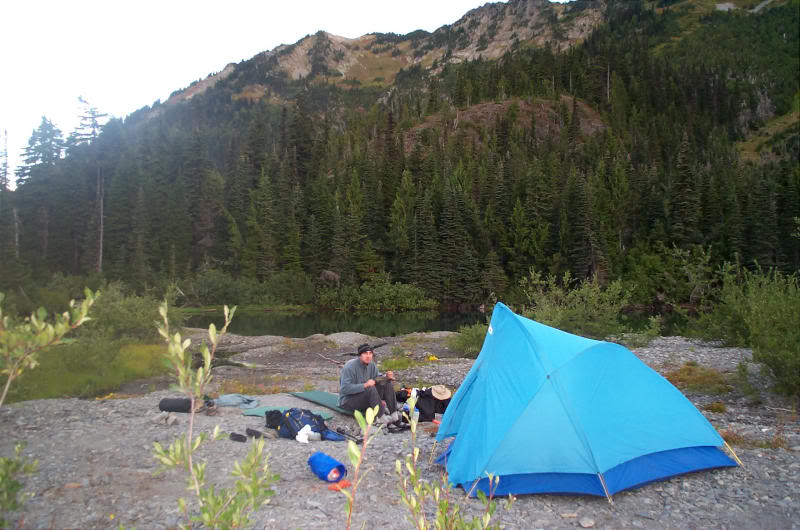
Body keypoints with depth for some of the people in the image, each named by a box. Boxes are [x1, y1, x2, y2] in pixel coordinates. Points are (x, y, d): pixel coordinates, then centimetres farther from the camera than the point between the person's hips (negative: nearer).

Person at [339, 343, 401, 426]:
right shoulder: (350, 366, -20)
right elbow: (344, 389, -28)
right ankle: (381, 417, -25)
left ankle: (394, 414, -15)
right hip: (348, 400, -7)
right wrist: (364, 385, -35)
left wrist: (387, 378, -12)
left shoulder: (372, 366, 3)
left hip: (367, 397, 8)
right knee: (370, 389, -33)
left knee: (387, 384, -8)